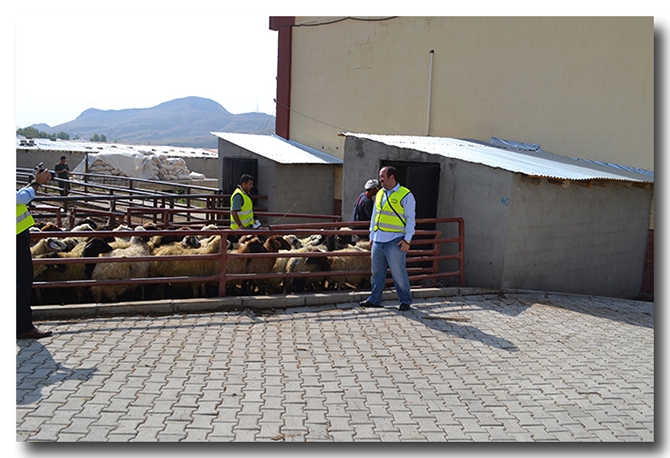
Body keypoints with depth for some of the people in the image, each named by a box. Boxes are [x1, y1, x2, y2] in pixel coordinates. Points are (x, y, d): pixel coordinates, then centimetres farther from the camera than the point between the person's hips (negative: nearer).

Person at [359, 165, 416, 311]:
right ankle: (374, 300, 21)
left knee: (398, 272, -1)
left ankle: (405, 301, 12)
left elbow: (410, 219, -5)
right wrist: (371, 236, 18)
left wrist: (407, 240, -11)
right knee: (377, 271, 10)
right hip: (378, 240, 6)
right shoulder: (380, 194, 16)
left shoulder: (405, 195, -4)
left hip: (395, 241, -6)